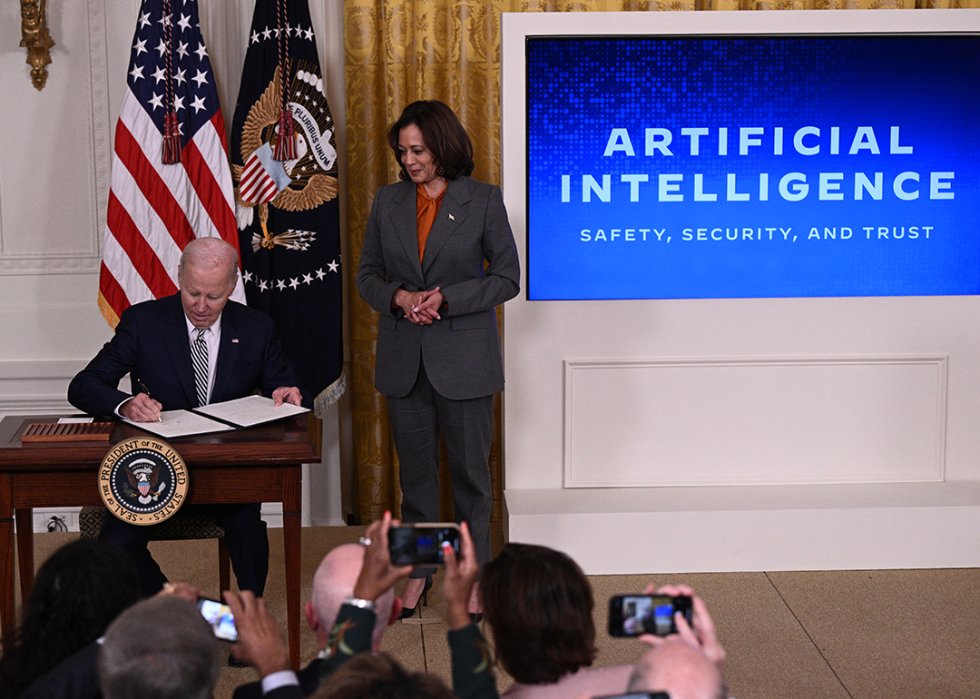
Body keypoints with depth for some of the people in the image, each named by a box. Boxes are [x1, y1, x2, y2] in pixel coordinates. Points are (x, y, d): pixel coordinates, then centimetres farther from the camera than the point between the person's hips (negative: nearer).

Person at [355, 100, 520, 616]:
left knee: (470, 470, 4)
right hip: (404, 358, 3)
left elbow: (507, 278, -3)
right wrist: (399, 297, -10)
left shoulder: (483, 201, -3)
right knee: (415, 469, 10)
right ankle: (417, 570, 23)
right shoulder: (388, 202, 7)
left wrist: (446, 298, -15)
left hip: (464, 357, -3)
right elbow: (367, 274, 11)